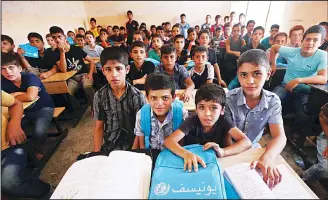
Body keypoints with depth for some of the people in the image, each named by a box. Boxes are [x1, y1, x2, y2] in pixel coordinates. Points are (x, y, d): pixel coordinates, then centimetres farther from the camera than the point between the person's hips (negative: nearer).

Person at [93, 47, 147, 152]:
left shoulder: (138, 96, -15)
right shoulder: (99, 96, -7)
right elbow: (99, 127, 2)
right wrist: (97, 152, -3)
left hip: (132, 146, -2)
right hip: (109, 146, 2)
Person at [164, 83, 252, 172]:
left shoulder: (223, 121, -14)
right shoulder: (192, 121, -19)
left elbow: (246, 142, -20)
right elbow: (168, 141, -29)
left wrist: (223, 152, -35)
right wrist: (186, 154, -47)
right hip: (193, 165, -1)